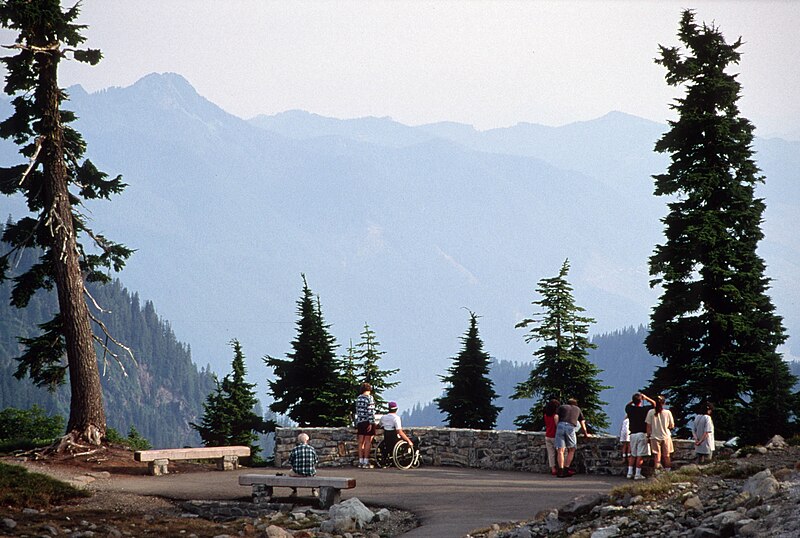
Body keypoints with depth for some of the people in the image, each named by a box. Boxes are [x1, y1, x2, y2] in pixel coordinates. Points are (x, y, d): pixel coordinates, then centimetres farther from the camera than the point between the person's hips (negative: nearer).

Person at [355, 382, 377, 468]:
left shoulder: (358, 398, 11)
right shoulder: (369, 398, -9)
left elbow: (357, 412, 14)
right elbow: (370, 411, -15)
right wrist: (371, 423, -15)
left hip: (360, 422, 6)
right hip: (368, 422, -6)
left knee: (361, 442, 9)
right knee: (368, 442, -3)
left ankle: (360, 461, 9)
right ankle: (366, 462, -5)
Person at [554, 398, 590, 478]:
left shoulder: (561, 407, 25)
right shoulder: (577, 409, 30)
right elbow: (582, 422, 33)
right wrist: (586, 434, 41)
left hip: (561, 426, 0)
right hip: (571, 427, 0)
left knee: (560, 450, -3)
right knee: (571, 450, 14)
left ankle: (560, 470, -13)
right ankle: (566, 469, 5)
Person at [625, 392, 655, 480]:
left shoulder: (629, 409, 0)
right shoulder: (644, 409, -10)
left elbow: (627, 406, 26)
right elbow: (654, 403, 4)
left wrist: (633, 400, 20)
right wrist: (646, 398, 11)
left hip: (633, 434, 4)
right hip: (642, 434, -4)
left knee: (633, 455, 15)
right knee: (640, 456, -3)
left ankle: (630, 473, 13)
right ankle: (638, 474, -5)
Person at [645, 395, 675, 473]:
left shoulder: (651, 412, -9)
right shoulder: (667, 412, -10)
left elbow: (648, 426, -6)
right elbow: (672, 426, -2)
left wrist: (648, 435, 5)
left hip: (655, 437, 0)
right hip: (666, 436, 0)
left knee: (657, 455, 5)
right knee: (666, 455, 11)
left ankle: (657, 471, 1)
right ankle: (668, 471, 14)